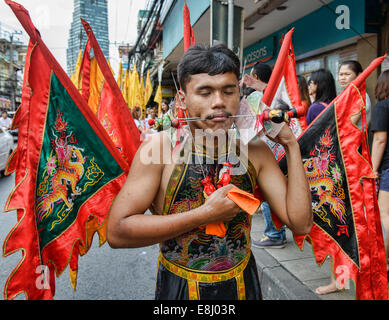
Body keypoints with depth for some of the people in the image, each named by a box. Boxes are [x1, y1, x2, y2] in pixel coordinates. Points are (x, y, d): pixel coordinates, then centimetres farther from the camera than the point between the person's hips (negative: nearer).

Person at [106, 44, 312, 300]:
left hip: (242, 284, 4)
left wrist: (291, 145, -16)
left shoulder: (256, 151, -9)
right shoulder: (161, 146, -19)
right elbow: (117, 232, -23)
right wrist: (206, 214, -26)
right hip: (179, 288, -3)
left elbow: (301, 223, -12)